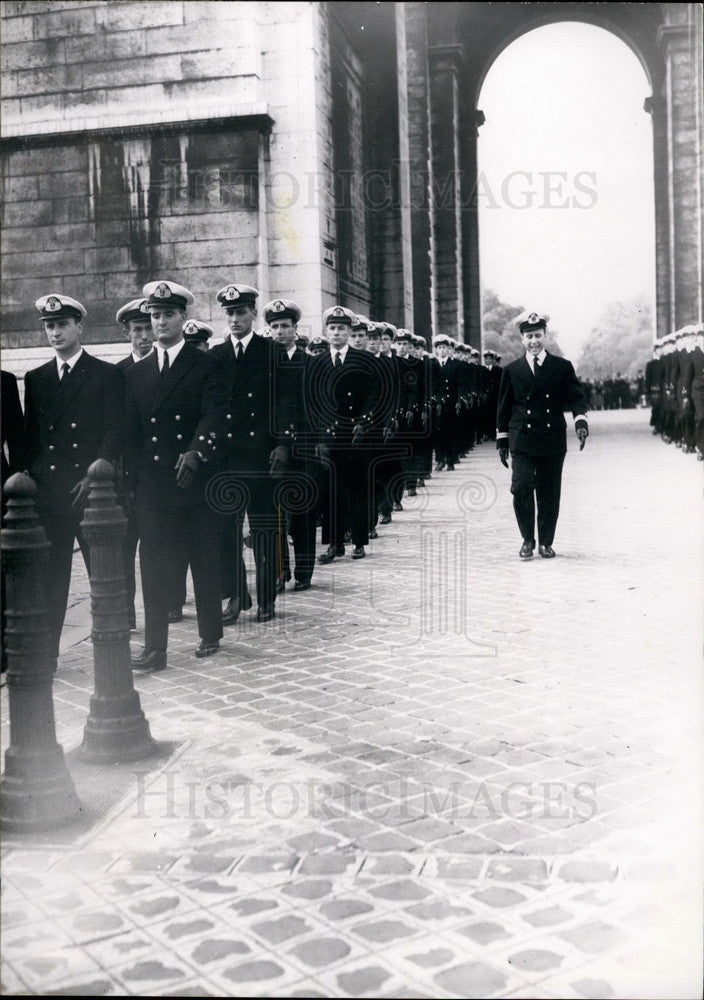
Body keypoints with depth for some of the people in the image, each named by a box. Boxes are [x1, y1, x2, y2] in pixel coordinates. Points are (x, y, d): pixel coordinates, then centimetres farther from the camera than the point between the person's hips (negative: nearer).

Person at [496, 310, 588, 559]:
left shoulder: (562, 367, 7)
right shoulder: (512, 370, 8)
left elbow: (576, 397, 2)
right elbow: (504, 408, 11)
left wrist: (581, 421, -17)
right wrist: (502, 440, 8)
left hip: (553, 440, 1)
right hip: (522, 440, 0)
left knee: (549, 494, 5)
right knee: (521, 488, -13)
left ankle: (546, 542, 18)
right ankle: (528, 540, 4)